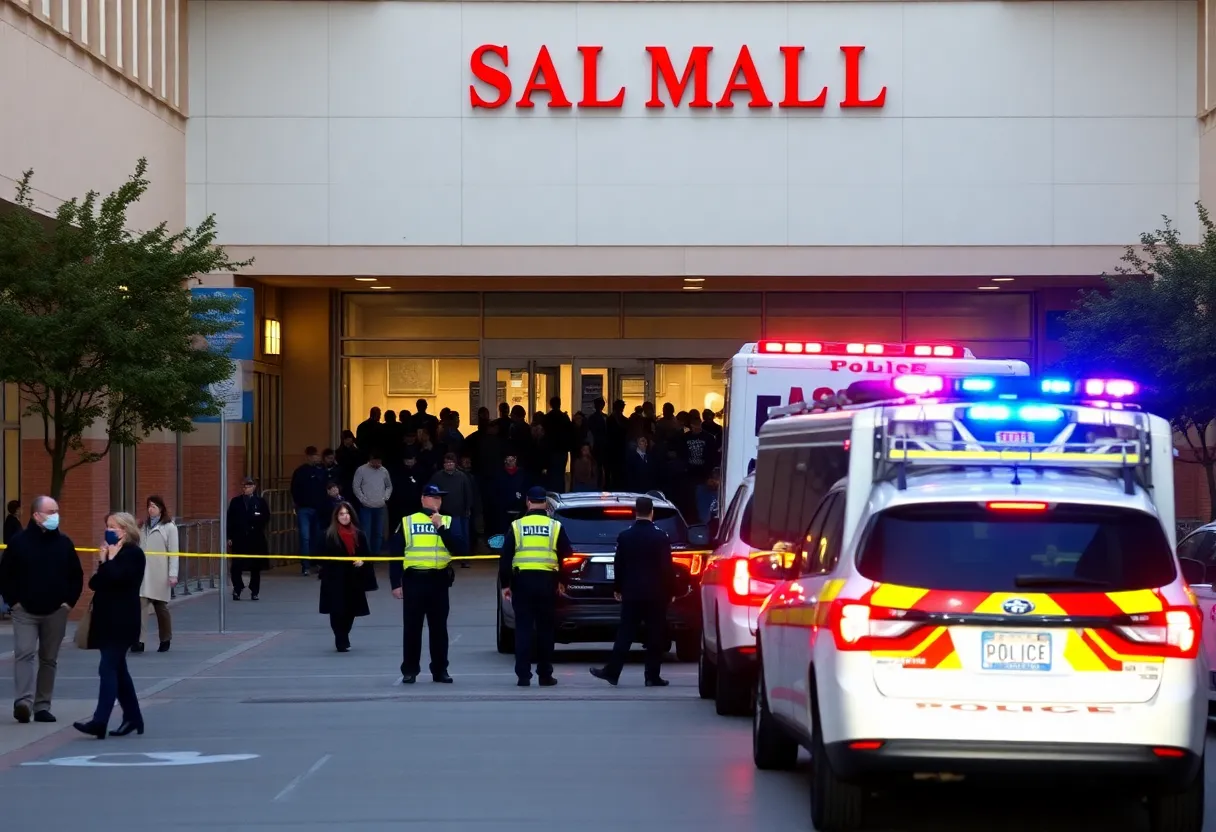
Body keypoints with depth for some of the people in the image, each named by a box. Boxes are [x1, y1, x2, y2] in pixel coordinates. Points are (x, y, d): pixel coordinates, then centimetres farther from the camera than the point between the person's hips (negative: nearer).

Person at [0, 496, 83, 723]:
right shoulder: (19, 542, -4)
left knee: (49, 659, 7)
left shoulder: (64, 543, 4)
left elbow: (76, 575, 10)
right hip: (25, 611, -3)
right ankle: (23, 702, -24)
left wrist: (70, 600, 1)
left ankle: (42, 706, 13)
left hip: (56, 612, 3)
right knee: (24, 654, -15)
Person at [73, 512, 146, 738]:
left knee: (108, 668, -15)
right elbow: (95, 583, 13)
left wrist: (109, 560, -8)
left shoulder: (133, 554, -8)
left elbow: (116, 577, -23)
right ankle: (132, 718, 19)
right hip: (108, 620, 9)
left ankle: (100, 722, -22)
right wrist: (103, 563, -2)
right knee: (117, 669, 12)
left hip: (122, 622, -9)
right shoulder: (113, 553, 18)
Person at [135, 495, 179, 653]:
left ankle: (165, 640, 23)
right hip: (143, 573, 4)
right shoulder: (145, 527, 13)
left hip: (159, 574, -4)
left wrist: (173, 574, -12)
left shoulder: (169, 527, -2)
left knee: (161, 607, 8)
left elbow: (174, 552, -6)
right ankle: (139, 641, -17)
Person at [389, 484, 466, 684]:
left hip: (439, 581, 1)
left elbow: (459, 549, -3)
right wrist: (395, 584, -3)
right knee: (412, 628, 1)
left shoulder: (448, 522, 10)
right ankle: (409, 671, 8)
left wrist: (441, 528, -11)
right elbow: (396, 555, 4)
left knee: (439, 628, 6)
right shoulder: (407, 522, 6)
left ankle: (440, 670, 13)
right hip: (414, 580, -1)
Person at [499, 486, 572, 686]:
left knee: (523, 629, 2)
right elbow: (567, 555, 3)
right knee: (545, 630, 8)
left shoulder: (517, 526, 1)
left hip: (522, 581, 0)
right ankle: (545, 675, 9)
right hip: (547, 582, 0)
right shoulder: (555, 527, 1)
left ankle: (523, 676, -3)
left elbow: (505, 558, 1)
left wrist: (506, 584, 7)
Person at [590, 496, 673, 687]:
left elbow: (618, 565, 4)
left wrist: (617, 588, 14)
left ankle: (611, 671, -1)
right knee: (655, 636, 2)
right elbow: (667, 567, -7)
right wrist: (670, 591, 1)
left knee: (625, 634, 5)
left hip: (631, 593, 2)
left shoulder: (624, 536, 2)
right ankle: (652, 676, 1)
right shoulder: (661, 537, -6)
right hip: (656, 594, -2)